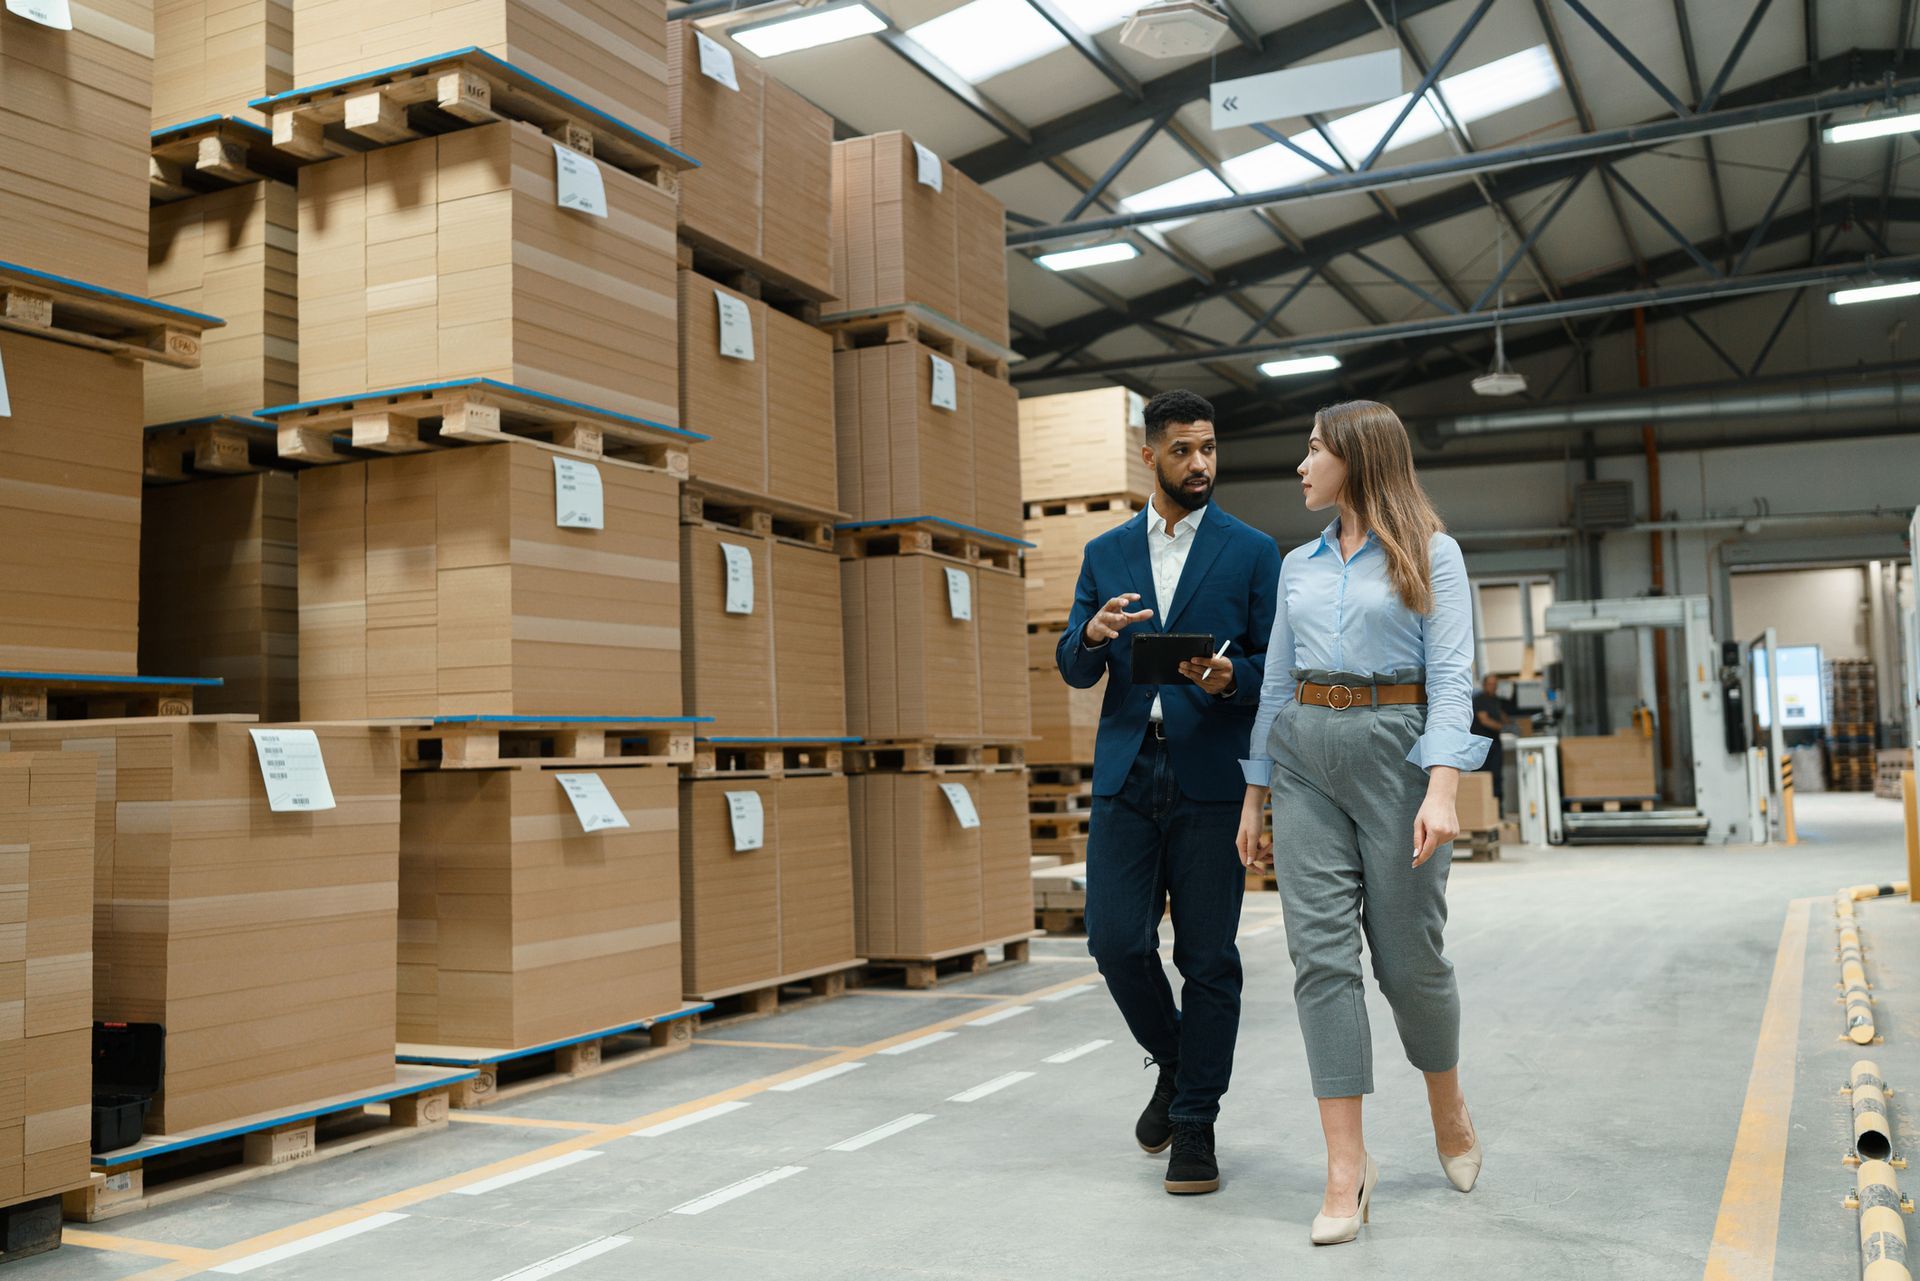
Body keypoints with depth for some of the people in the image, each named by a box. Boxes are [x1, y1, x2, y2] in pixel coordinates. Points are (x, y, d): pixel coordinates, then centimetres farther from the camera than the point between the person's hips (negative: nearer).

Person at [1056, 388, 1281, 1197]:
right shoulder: (1105, 554, 13)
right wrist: (1092, 635, -12)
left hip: (1212, 776, -2)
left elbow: (1276, 667, 3)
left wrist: (1230, 678, -18)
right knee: (1116, 939, -1)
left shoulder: (1252, 552, 5)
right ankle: (1174, 1063, 27)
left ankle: (1195, 1123, 16)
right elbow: (1073, 671, 10)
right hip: (1127, 773, 3)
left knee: (1207, 956, 2)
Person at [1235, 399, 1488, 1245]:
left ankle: (1448, 1105, 32)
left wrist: (1442, 789, -19)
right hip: (1306, 755, 4)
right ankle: (1347, 1166, -1)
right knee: (1321, 950, -5)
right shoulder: (1299, 564, 15)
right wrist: (1254, 796, 13)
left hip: (1395, 748, -4)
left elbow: (1451, 675, -7)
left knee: (1407, 952, 2)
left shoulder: (1429, 554, 1)